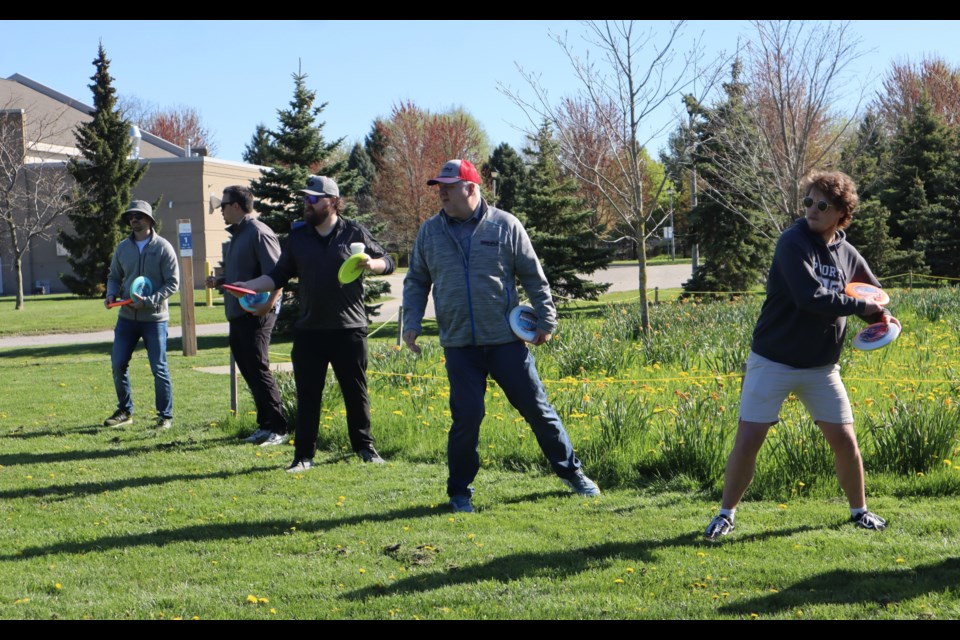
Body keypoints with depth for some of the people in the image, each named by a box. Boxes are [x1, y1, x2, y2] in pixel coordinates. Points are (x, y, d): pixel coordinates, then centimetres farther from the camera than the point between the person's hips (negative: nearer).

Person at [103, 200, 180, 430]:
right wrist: (111, 294, -5)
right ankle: (125, 411, 20)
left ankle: (165, 416, 10)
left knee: (159, 368, -1)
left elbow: (172, 282, -9)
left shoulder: (163, 248, -7)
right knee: (118, 365, 4)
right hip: (127, 316, 5)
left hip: (154, 318, -5)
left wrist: (148, 301, -19)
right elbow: (114, 277, 17)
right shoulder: (123, 247, 7)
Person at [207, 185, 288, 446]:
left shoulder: (259, 233, -12)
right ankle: (265, 425, 17)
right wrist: (219, 281, 8)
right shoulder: (236, 235, 18)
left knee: (258, 370, -9)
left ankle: (277, 429, -5)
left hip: (257, 314, -10)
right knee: (248, 370, 11)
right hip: (238, 314, 10)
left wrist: (268, 304, -27)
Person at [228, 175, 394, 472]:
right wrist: (249, 286, -2)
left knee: (355, 391, 8)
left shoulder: (354, 233, 0)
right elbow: (279, 276, 13)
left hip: (349, 328, -2)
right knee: (307, 394, 3)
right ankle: (304, 456, 9)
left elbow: (387, 262, 4)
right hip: (309, 330, 3)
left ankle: (365, 447, 24)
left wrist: (370, 264, -18)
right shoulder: (298, 237, 8)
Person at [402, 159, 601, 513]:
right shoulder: (430, 232, 6)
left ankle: (572, 473, 21)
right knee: (466, 417, -2)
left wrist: (546, 319, 3)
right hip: (459, 345, 1)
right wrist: (411, 323, 3)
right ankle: (459, 491, 14)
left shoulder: (505, 226, -1)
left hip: (506, 339, -1)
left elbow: (534, 277, 5)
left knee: (537, 408, 5)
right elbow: (416, 282, 15)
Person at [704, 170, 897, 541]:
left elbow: (873, 294, 19)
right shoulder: (793, 243, -14)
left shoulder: (847, 254, 3)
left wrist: (881, 318, -3)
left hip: (821, 367, 4)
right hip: (773, 361, -4)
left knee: (845, 441, 5)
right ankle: (726, 514, 12)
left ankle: (859, 510, 26)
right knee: (748, 440, -5)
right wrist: (858, 307, -17)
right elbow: (810, 297, -26)